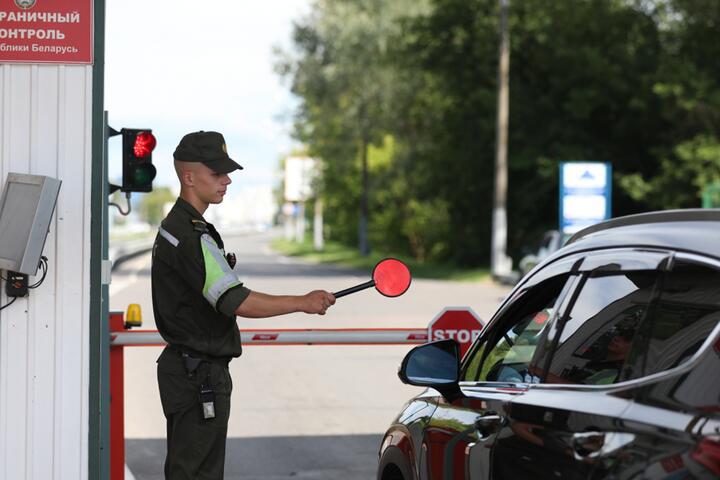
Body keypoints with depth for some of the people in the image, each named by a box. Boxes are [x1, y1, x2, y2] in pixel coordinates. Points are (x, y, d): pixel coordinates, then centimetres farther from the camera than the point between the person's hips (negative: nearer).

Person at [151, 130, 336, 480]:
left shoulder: (174, 226, 16)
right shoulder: (191, 235, -19)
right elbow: (237, 302, -25)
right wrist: (303, 303, -20)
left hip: (184, 366, 11)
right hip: (199, 373, -11)